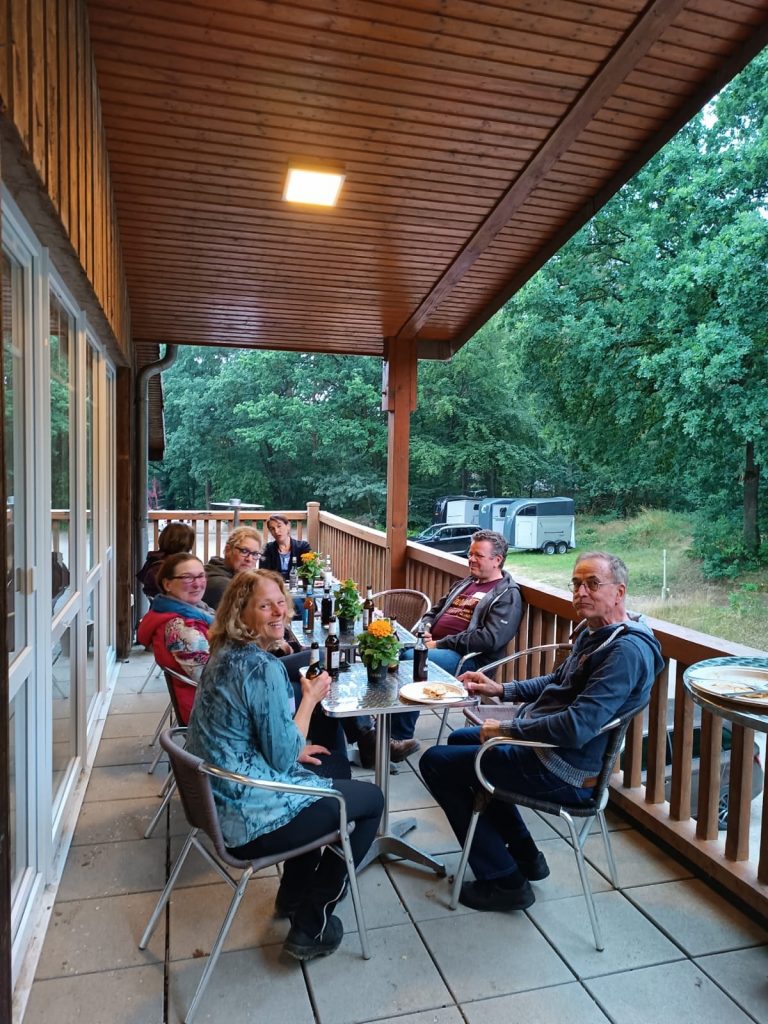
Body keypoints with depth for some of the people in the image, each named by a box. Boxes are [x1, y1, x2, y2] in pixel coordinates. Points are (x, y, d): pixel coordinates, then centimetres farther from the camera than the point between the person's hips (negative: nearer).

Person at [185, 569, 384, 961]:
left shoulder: (223, 656, 4)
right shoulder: (263, 667, -25)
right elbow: (283, 757, -19)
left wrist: (297, 751, 18)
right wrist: (310, 699, -9)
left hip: (216, 803, 9)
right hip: (248, 822, -9)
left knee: (321, 784, 31)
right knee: (371, 799, 8)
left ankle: (292, 896, 41)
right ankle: (311, 927, 16)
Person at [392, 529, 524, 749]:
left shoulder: (507, 595, -2)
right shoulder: (465, 583, 23)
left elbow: (490, 639, -16)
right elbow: (435, 611, 31)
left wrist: (441, 644, -15)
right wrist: (425, 628, 6)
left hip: (467, 659, -7)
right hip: (433, 646, 8)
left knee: (410, 659, -31)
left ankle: (401, 737, -20)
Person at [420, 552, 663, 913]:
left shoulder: (626, 650, -25)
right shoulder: (594, 632, 6)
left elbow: (576, 727, -32)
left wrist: (506, 729, -20)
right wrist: (500, 689, 8)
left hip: (563, 771, -11)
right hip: (547, 747, 11)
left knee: (436, 762, -5)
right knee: (460, 739, 27)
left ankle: (504, 880, 4)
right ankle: (525, 856, 27)